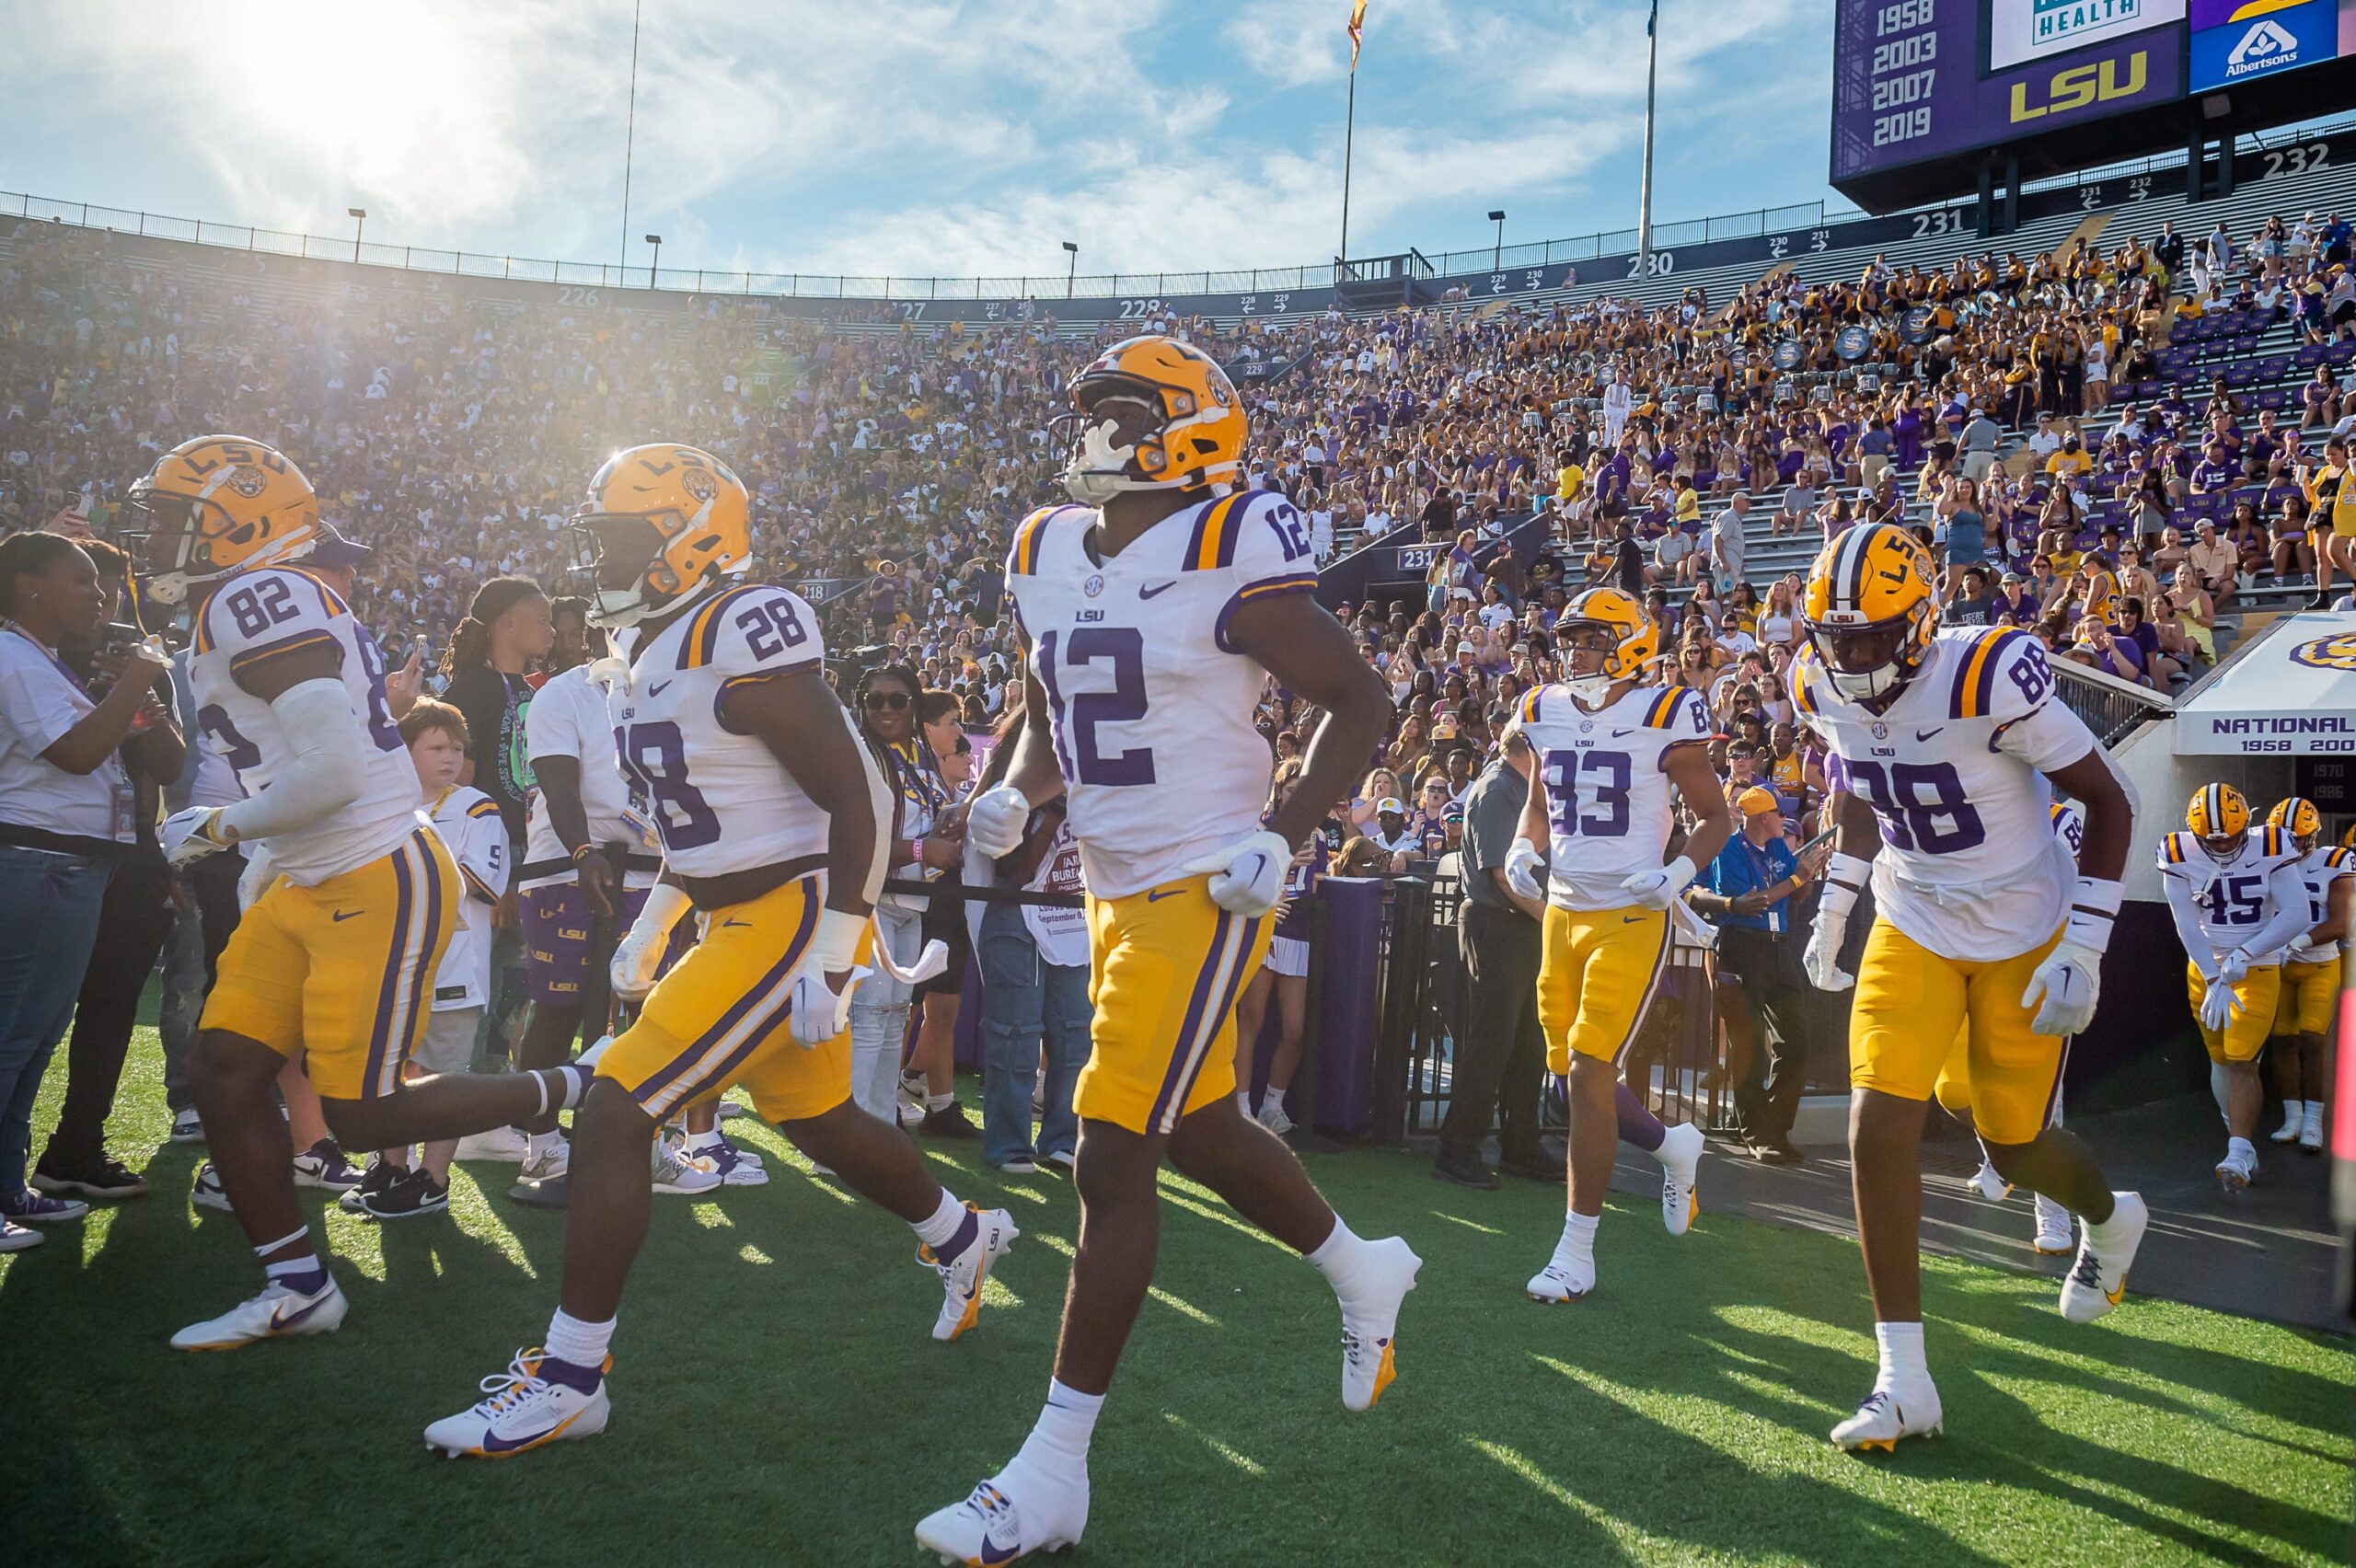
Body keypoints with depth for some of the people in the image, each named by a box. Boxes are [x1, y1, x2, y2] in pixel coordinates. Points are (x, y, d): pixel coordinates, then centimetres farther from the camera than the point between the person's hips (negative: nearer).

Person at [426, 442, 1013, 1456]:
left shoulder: (744, 638, -19)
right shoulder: (650, 655, 10)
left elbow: (861, 802, -19)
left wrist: (832, 964, -21)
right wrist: (649, 929, 22)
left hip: (792, 916, -10)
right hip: (736, 920, 10)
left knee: (612, 1114, -11)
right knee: (819, 1122, 22)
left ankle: (569, 1381, 1)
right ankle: (964, 1236, 46)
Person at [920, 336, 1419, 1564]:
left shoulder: (1225, 561, -14)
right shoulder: (1048, 556, 7)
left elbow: (1359, 701, -8)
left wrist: (1282, 839, -16)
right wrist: (1013, 795, 0)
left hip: (1204, 888, -8)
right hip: (1115, 889, 8)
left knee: (1111, 1159, -8)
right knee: (1198, 1131, 19)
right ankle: (1362, 1271, 46)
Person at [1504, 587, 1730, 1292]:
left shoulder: (1663, 717, -9)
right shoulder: (1546, 714, 6)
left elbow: (1714, 816, -1)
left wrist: (1677, 871, -18)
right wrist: (1522, 849, 1)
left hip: (1631, 918, -6)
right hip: (1562, 910, 6)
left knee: (1589, 1073, -11)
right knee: (1570, 1071, 11)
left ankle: (1576, 1251, 1)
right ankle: (1672, 1145, 41)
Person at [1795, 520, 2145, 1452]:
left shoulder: (1988, 679, -26)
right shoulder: (1824, 692, -9)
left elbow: (2107, 802, -16)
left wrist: (2083, 949, -20)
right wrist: (1833, 909, 9)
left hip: (2023, 936, -4)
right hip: (1912, 929, 4)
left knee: (2013, 1146, 8)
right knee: (1877, 1130, -11)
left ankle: (2110, 1219, 48)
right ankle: (1903, 1381, 0)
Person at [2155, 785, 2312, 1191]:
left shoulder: (2270, 849, -14)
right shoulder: (2179, 855, -10)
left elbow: (2297, 916, -16)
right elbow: (2187, 926, -11)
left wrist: (2244, 955, -22)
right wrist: (2214, 982, -17)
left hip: (2258, 968, -2)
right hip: (2204, 968, 3)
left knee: (2241, 1062, -12)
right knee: (2221, 1061, 8)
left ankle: (2239, 1154, -11)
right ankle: (2243, 1144, 20)